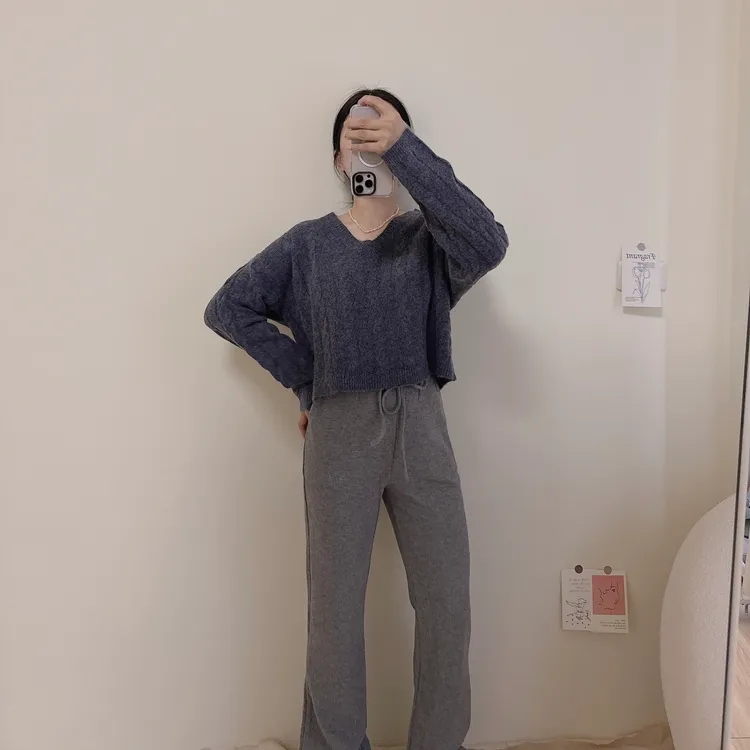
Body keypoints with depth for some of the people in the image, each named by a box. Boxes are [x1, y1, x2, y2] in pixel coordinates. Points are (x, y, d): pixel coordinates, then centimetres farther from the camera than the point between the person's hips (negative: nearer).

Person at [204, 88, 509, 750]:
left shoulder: (431, 236, 5)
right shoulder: (308, 244, 7)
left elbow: (489, 243, -18)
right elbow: (226, 308, 9)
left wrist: (404, 148, -21)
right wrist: (302, 375, 1)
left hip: (420, 428, 0)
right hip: (338, 432, 0)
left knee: (447, 603, 4)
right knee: (334, 608, 6)